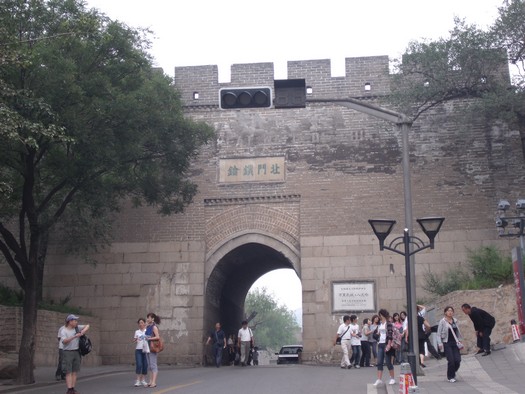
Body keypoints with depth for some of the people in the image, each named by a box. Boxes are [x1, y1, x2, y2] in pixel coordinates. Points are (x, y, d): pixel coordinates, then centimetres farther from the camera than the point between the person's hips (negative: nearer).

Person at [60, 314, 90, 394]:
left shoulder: (77, 328, 7)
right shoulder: (64, 331, -7)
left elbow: (87, 326, 9)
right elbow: (64, 341, -22)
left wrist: (83, 331, -11)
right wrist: (75, 336, -30)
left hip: (76, 352, 5)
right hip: (67, 352, -5)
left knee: (74, 372, 5)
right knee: (68, 372, -7)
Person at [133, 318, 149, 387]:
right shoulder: (137, 331, 11)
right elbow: (134, 340, 11)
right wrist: (135, 339, -11)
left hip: (145, 350, 0)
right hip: (138, 350, 0)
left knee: (145, 365, 0)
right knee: (139, 365, -9)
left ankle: (143, 380, 12)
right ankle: (138, 380, -3)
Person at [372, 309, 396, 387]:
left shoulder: (388, 323, -11)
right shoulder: (380, 323, 13)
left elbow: (390, 334, -16)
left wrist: (389, 345, -20)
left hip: (386, 344, -8)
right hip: (380, 344, 8)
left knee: (388, 362, 0)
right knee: (379, 362, 0)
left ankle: (392, 379, 14)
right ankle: (379, 379, -1)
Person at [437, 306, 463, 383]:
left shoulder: (455, 320, 11)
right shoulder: (442, 321, -4)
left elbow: (458, 332, 18)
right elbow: (439, 334, -4)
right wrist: (440, 344, -11)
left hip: (454, 343, 5)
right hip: (447, 343, -5)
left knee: (457, 360, -3)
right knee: (451, 360, -9)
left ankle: (452, 373, 23)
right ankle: (450, 377, 9)